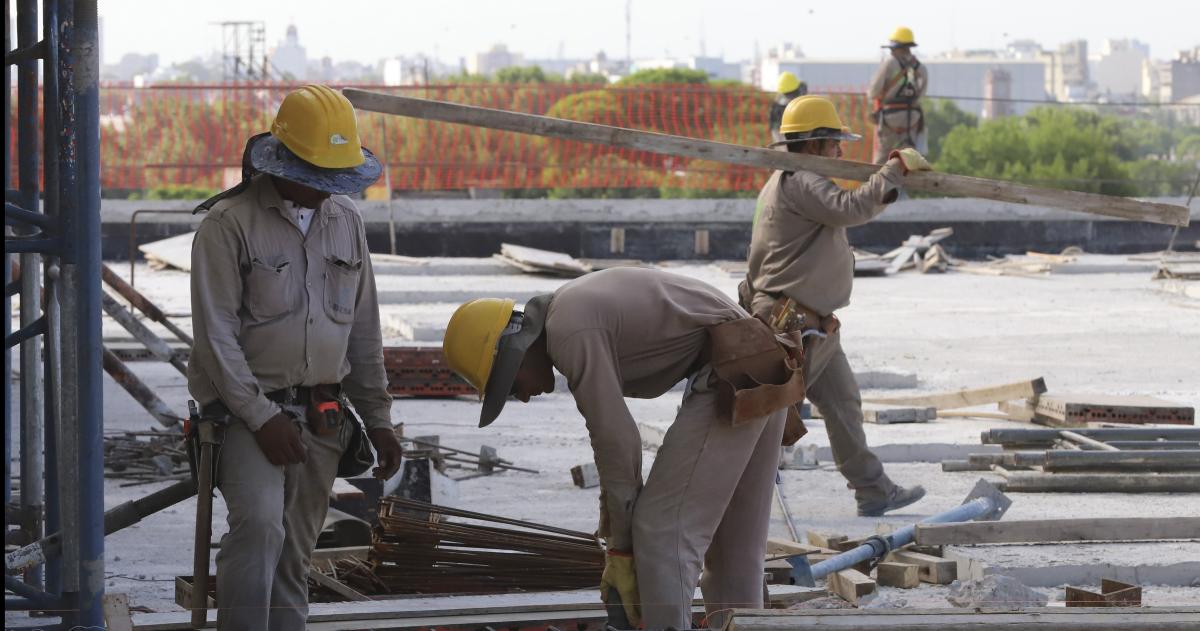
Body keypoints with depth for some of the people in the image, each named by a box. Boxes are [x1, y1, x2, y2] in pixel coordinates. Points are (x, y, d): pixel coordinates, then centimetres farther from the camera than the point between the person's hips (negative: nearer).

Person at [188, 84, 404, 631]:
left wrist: (377, 417, 15)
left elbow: (363, 329, 17)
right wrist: (262, 419, -17)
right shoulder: (229, 225, -8)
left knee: (293, 557, 6)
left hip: (322, 415, 6)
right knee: (259, 525, -26)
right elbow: (215, 335, -12)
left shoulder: (346, 220, 10)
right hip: (248, 409, -5)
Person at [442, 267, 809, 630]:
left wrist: (621, 549, -5)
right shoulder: (578, 312, 19)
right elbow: (614, 432, 25)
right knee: (735, 547, 14)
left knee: (662, 533, -9)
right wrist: (613, 531, 24)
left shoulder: (570, 332, -12)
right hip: (757, 379, 10)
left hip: (730, 381, -10)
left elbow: (616, 440, -13)